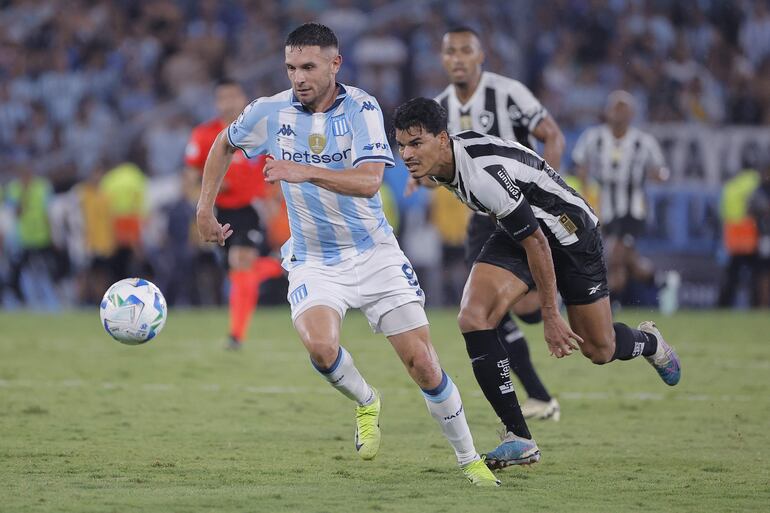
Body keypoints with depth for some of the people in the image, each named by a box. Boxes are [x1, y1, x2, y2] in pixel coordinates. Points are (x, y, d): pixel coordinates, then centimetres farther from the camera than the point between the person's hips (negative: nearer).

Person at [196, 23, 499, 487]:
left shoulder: (361, 108, -13)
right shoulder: (271, 112, -5)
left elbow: (369, 181, -27)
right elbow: (225, 144, 17)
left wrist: (306, 172, -40)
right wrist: (205, 208, 11)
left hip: (375, 254, -1)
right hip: (314, 261, 1)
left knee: (423, 363, -6)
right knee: (320, 346, -28)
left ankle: (471, 460, 14)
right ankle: (366, 403, 5)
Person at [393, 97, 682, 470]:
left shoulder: (483, 175, -37)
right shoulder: (439, 161, -10)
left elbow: (536, 243, -30)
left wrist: (550, 316, -24)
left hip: (568, 232, -7)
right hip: (516, 229, 7)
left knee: (600, 350, 5)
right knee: (473, 319, -17)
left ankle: (649, 342, 44)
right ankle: (519, 438, -11)